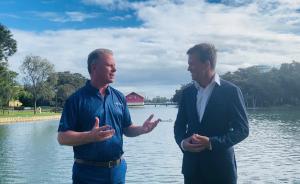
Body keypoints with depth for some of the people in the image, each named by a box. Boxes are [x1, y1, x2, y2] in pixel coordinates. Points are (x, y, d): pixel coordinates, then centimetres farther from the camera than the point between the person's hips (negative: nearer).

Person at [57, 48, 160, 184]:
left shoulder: (119, 97, 7)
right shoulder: (77, 99, -9)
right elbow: (62, 138, -12)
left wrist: (142, 129, -8)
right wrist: (91, 136, -27)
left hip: (118, 170, 5)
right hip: (88, 172, -5)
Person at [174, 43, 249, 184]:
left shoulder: (230, 91, -6)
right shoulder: (187, 92, 7)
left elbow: (242, 129, -8)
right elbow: (179, 125, 11)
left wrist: (212, 142, -20)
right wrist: (182, 142, -10)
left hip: (221, 167, -4)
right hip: (192, 166, 4)